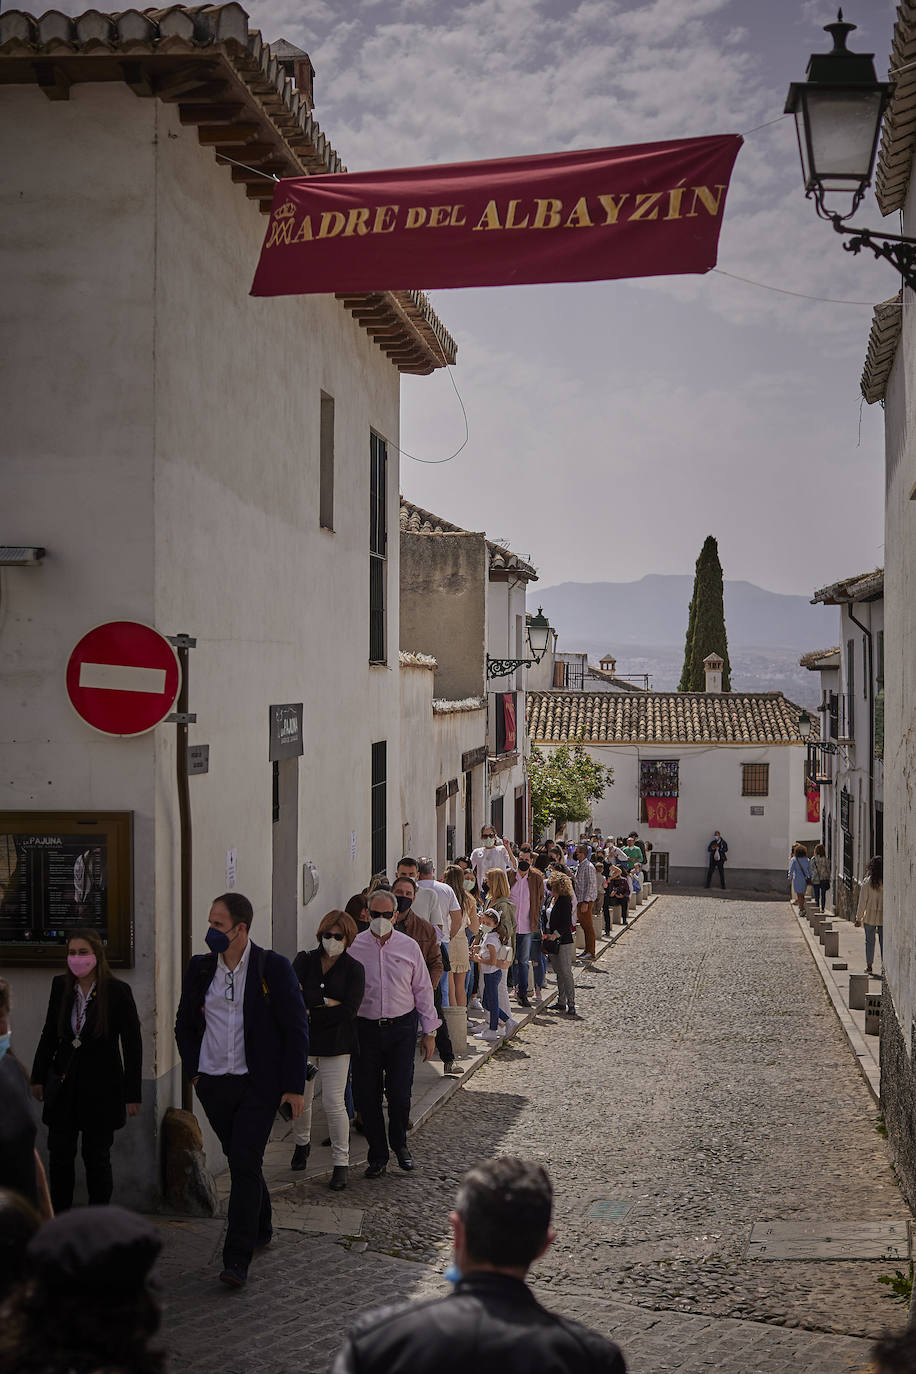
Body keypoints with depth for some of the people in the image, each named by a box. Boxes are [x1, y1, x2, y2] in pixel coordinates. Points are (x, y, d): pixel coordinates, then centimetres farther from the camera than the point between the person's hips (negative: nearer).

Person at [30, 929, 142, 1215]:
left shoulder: (117, 991, -12)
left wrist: (132, 1094, -11)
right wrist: (38, 1076, 14)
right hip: (63, 1085, 4)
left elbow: (132, 1044, -9)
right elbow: (49, 1034, 12)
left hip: (101, 1087, -4)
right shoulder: (61, 986, 0)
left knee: (96, 1157, 6)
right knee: (59, 1155, 7)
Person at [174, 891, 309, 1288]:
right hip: (213, 1085, 4)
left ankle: (237, 1259, -6)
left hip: (257, 1085, -4)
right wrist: (194, 1071, 8)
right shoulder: (199, 968, 4)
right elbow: (185, 1025, 17)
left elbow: (296, 1028, -5)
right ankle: (261, 1228, 34)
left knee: (245, 1165, -9)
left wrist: (294, 1086, -8)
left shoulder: (273, 968, -8)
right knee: (239, 1162, 14)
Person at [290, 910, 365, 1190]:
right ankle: (301, 1143, 39)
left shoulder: (354, 969, -2)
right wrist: (327, 1002, -16)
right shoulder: (304, 960, 4)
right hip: (302, 1040, 2)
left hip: (336, 1042, -2)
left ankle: (341, 1162, 3)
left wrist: (311, 1013, -12)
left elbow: (349, 1010, -12)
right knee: (300, 1098, 10)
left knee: (334, 1102, -9)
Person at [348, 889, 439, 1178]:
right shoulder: (354, 947, 0)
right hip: (365, 1028, 0)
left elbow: (423, 990, 9)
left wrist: (429, 1032, 8)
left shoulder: (409, 947, 4)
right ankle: (378, 1156, 17)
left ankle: (400, 1144, 27)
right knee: (368, 1094, 2)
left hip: (401, 1027, 0)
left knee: (400, 1093, 0)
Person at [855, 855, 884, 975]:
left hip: (870, 916, -1)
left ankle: (869, 965, 15)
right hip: (884, 917, 1)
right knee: (884, 941, 8)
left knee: (869, 941, 10)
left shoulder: (867, 882, -11)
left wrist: (858, 917, 0)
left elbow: (862, 901, -8)